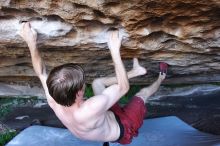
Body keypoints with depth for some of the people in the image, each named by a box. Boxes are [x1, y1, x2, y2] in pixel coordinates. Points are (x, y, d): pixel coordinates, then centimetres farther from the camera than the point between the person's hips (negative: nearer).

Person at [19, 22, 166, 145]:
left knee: (97, 82, 12)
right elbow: (123, 87, -39)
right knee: (143, 93, 13)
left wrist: (31, 42, -23)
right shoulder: (90, 110, -50)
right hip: (122, 130, -5)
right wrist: (115, 51, -40)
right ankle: (160, 79, 47)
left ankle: (135, 71, 27)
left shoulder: (54, 102, -32)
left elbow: (41, 72, -15)